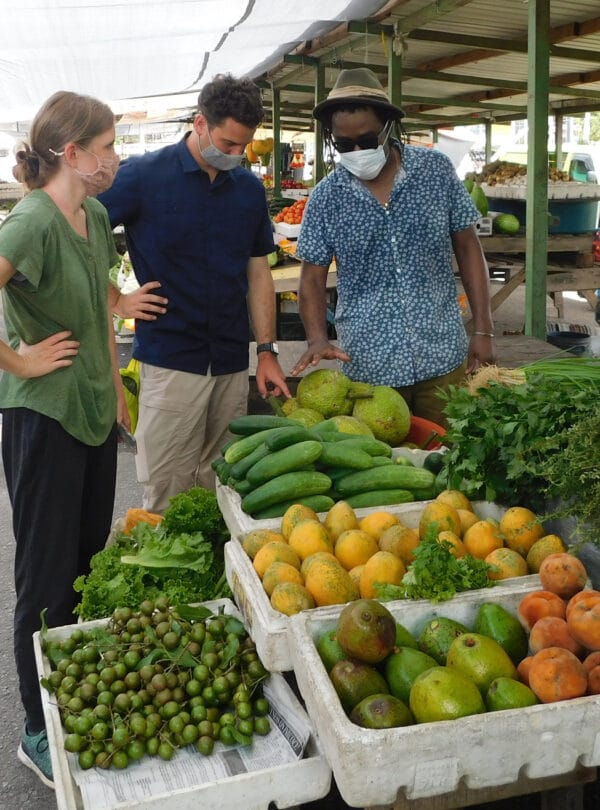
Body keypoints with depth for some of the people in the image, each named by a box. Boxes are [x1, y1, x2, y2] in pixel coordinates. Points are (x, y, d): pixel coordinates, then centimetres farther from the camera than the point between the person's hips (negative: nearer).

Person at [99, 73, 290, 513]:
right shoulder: (144, 175, -5)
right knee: (169, 496, -2)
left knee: (221, 486, 13)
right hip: (171, 359, -4)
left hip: (232, 362, 5)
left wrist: (268, 351, 8)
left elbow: (258, 272, 13)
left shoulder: (250, 188, 9)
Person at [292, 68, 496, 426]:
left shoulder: (436, 169, -1)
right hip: (368, 367, -1)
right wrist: (318, 340, -16)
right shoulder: (326, 197, -2)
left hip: (443, 358, 1)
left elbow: (468, 249, 4)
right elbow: (313, 278, 2)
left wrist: (484, 331, 0)